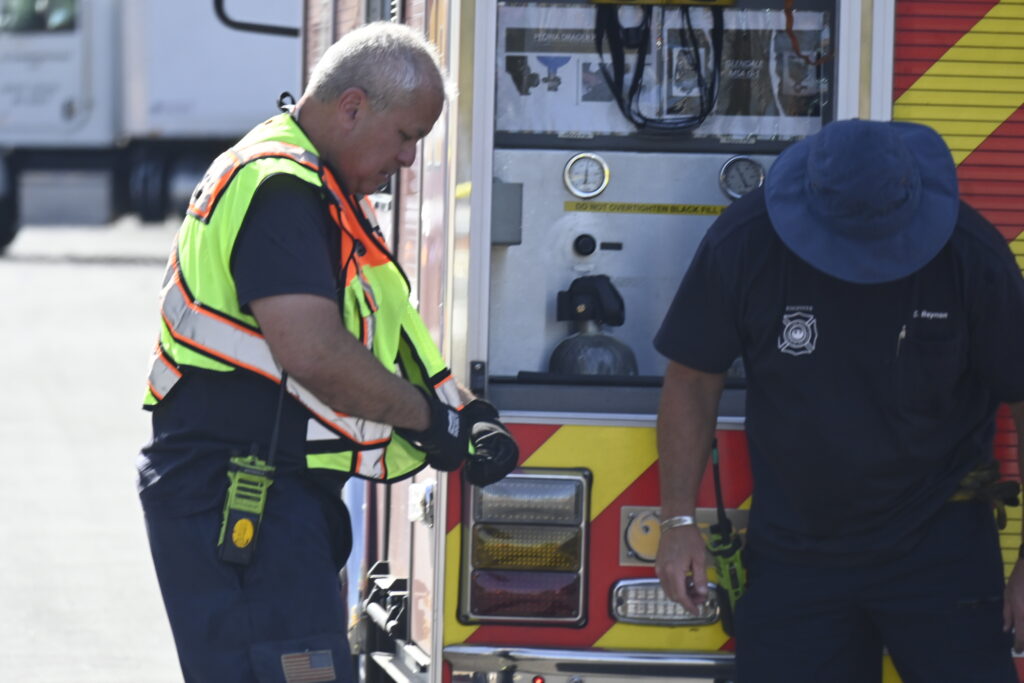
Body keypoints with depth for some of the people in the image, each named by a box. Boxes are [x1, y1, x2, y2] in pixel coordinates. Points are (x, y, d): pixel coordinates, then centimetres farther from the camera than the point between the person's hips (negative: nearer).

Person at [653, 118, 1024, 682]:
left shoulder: (968, 253, -13)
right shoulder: (743, 245, -11)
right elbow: (693, 381, 1)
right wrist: (678, 521, -1)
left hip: (940, 549, -1)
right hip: (794, 547, 1)